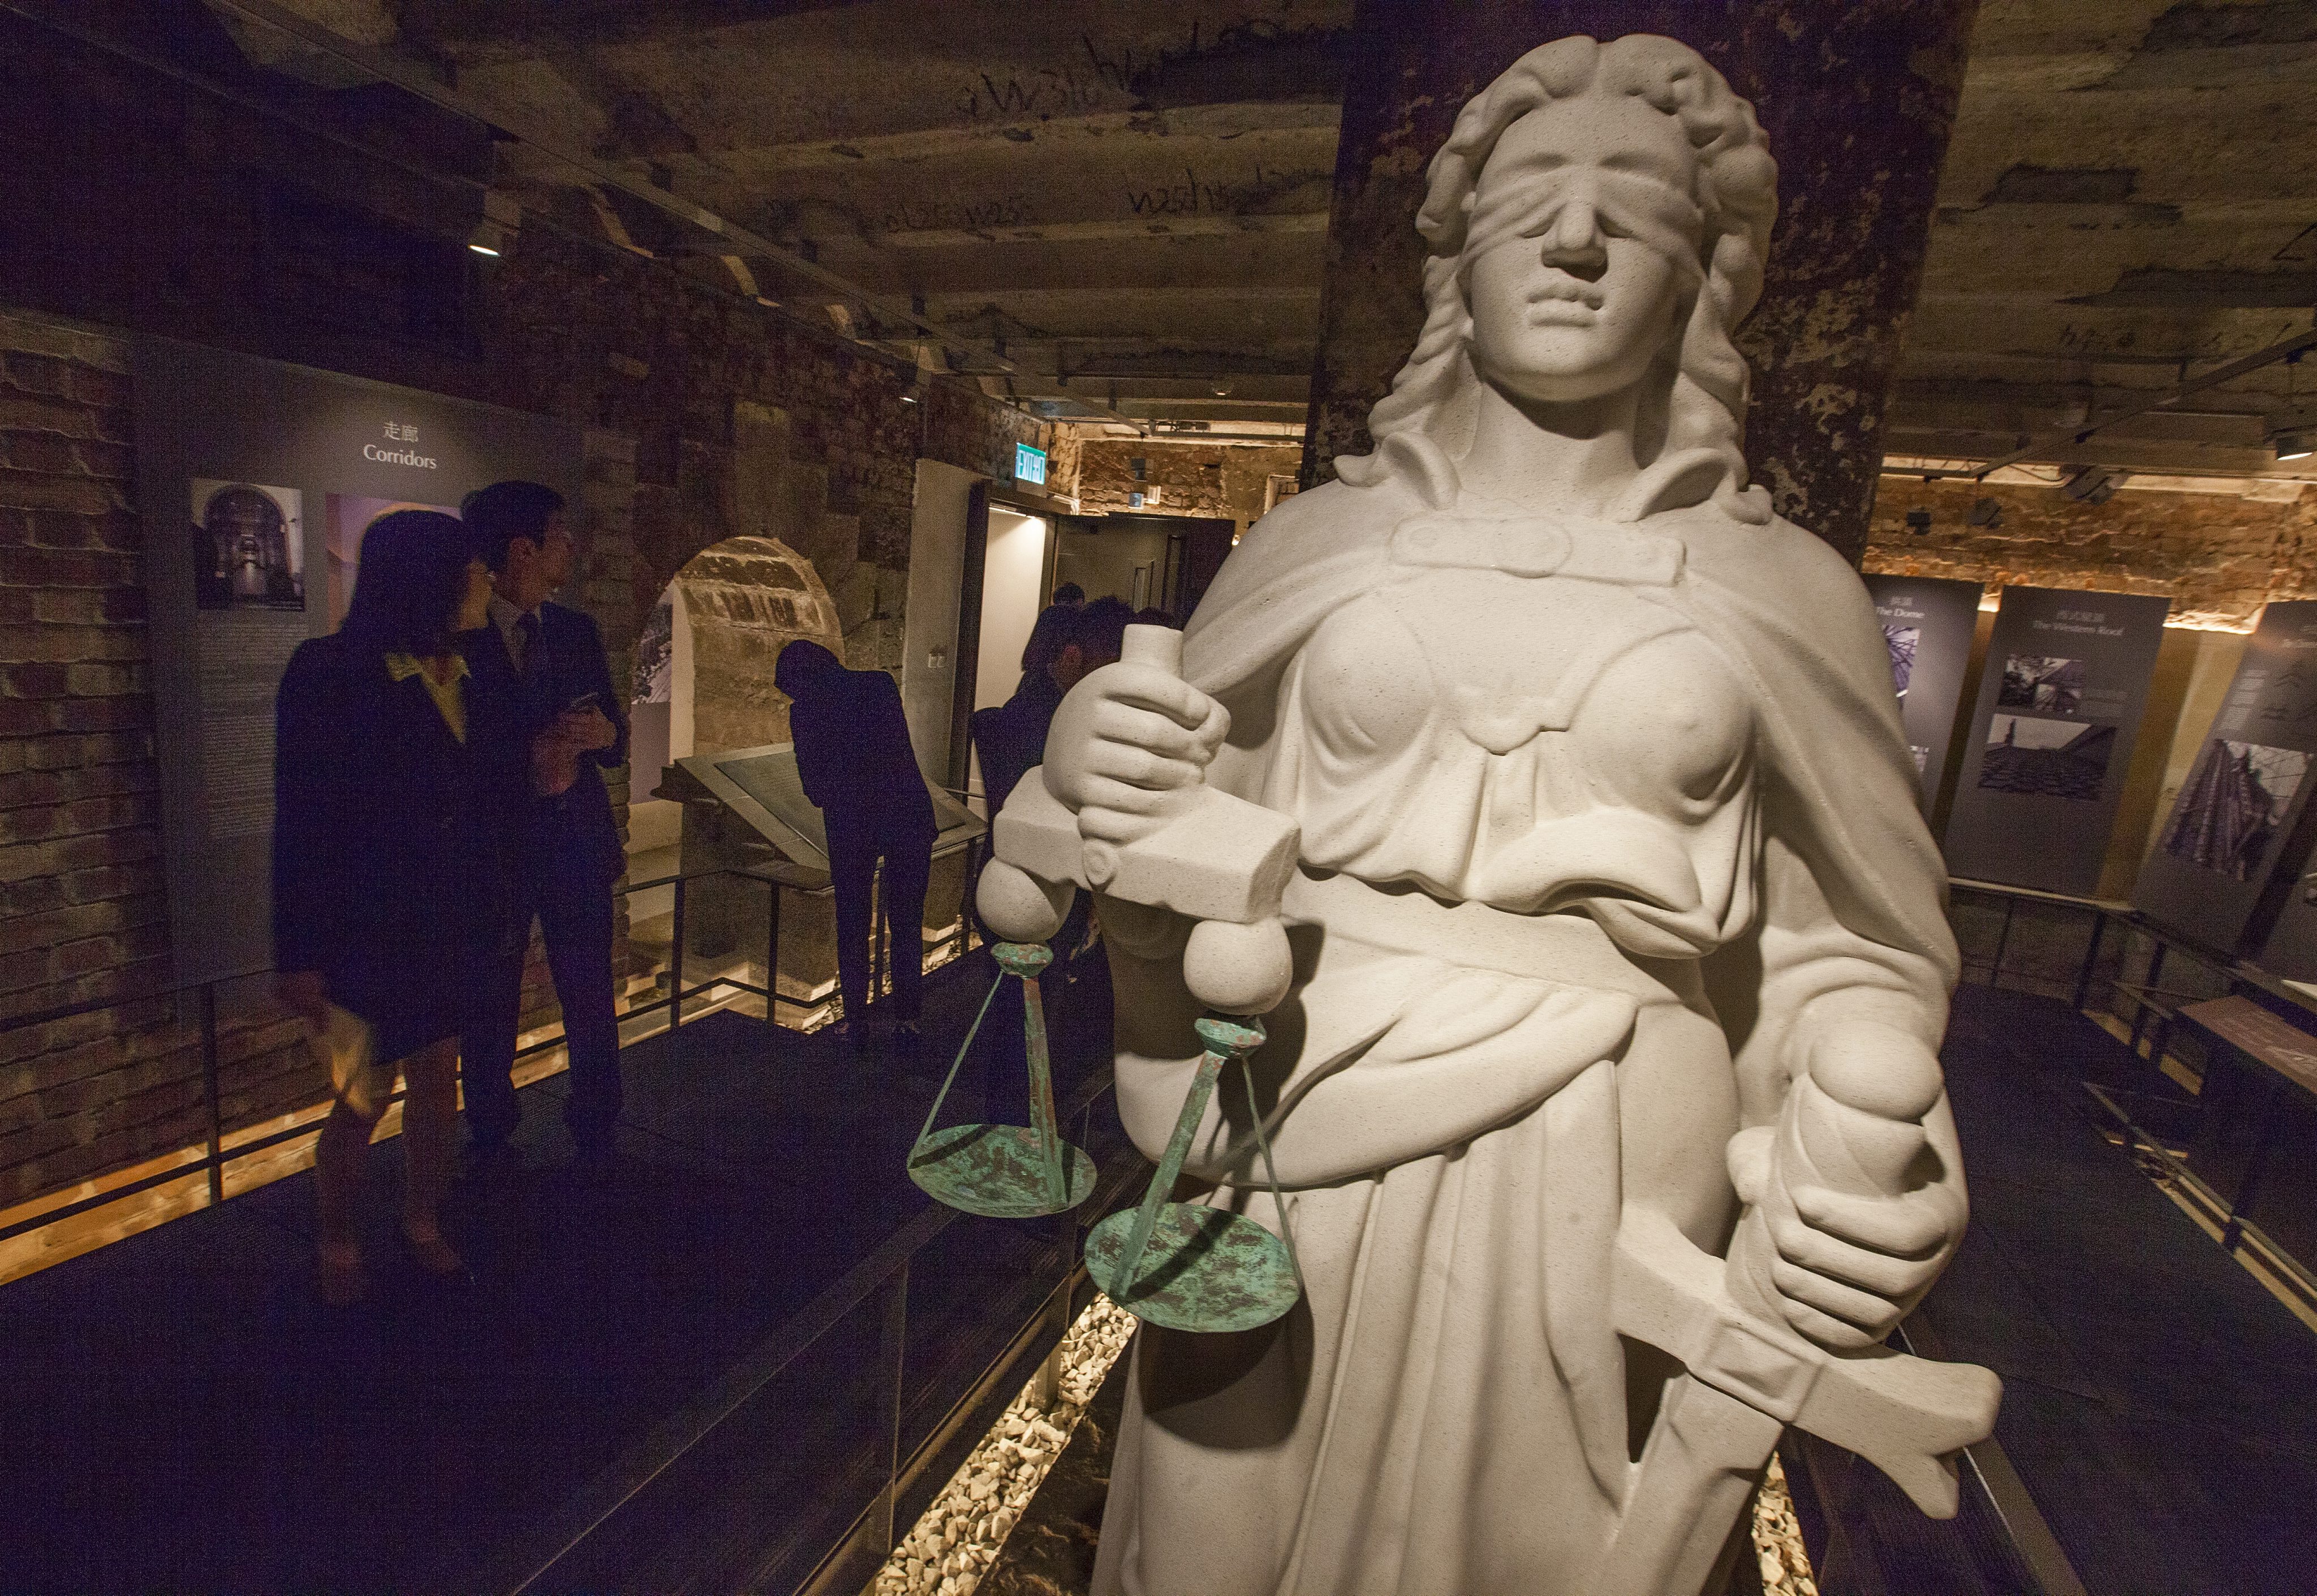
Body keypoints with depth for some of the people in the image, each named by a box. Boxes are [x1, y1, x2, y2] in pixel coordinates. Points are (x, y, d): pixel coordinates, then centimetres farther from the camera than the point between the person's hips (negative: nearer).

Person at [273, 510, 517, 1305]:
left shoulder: (469, 678, 3)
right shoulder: (331, 674, -12)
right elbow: (301, 820, -12)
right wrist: (299, 953, -12)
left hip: (451, 927, 5)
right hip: (367, 931, -4)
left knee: (439, 1077, 14)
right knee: (362, 1098, 9)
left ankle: (423, 1225, 34)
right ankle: (336, 1247, 33)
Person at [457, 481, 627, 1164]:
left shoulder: (577, 630, 8)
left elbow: (615, 745, 8)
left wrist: (604, 734, -14)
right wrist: (522, 763, -19)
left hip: (576, 844, 3)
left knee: (591, 1005, 7)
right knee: (490, 1009, 9)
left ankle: (596, 1143, 23)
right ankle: (491, 1142, 28)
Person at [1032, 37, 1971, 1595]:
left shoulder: (1782, 593, 1)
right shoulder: (1310, 548, 1)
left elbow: (1840, 960, 6)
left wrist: (1871, 1178, -13)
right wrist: (1103, 784, -16)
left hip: (1601, 1233, 1)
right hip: (1284, 1197, 1)